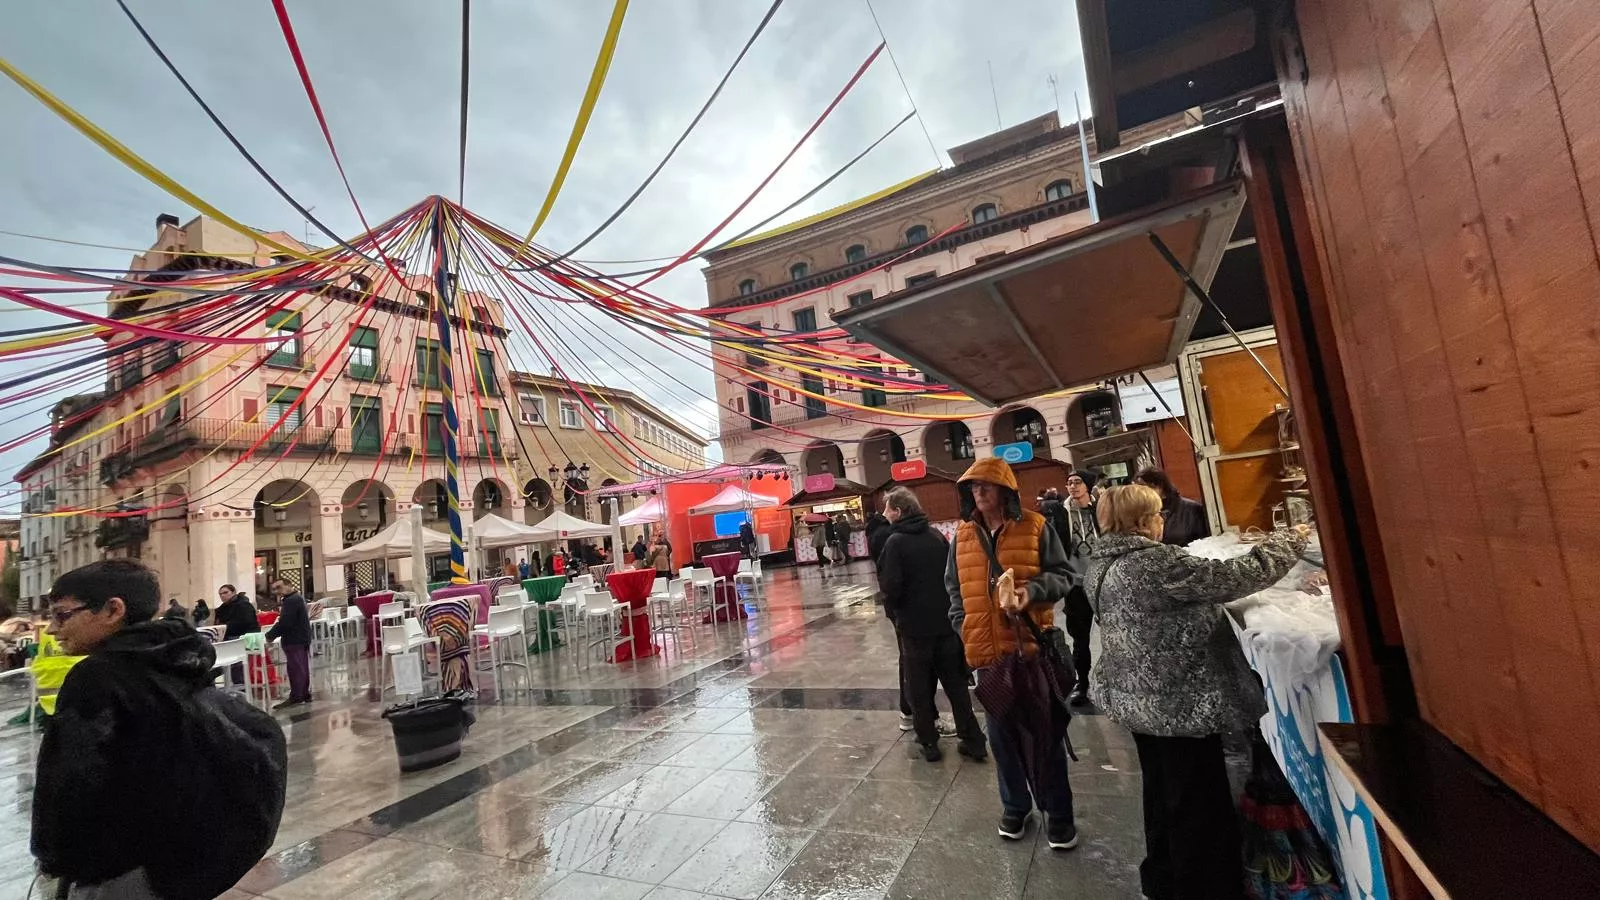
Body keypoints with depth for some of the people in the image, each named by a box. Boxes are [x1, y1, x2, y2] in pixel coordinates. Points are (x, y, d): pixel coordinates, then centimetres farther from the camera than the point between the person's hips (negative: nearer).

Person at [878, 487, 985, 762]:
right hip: (946, 621, 5)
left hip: (915, 625, -5)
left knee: (919, 686, 12)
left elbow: (890, 586, -20)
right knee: (955, 683, 16)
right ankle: (973, 742, 22)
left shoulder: (895, 541, -15)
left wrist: (892, 610, -1)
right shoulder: (936, 535, 2)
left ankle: (929, 743, 20)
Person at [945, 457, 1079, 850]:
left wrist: (1033, 590, -19)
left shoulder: (1035, 527, -5)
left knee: (1045, 733, 9)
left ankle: (1058, 812, 27)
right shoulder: (963, 535, 3)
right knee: (1002, 733, 14)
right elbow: (954, 586, 12)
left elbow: (1063, 576, -1)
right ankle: (1015, 805, 33)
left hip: (1031, 645, -3)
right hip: (987, 649, 3)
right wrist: (963, 626, 3)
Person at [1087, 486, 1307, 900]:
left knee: (1163, 796, 25)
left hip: (1137, 699, 9)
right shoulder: (1155, 563, -26)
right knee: (1202, 808, 10)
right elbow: (1237, 577, -20)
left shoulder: (1103, 565, 2)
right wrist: (1289, 540, -4)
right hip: (1177, 704, -9)